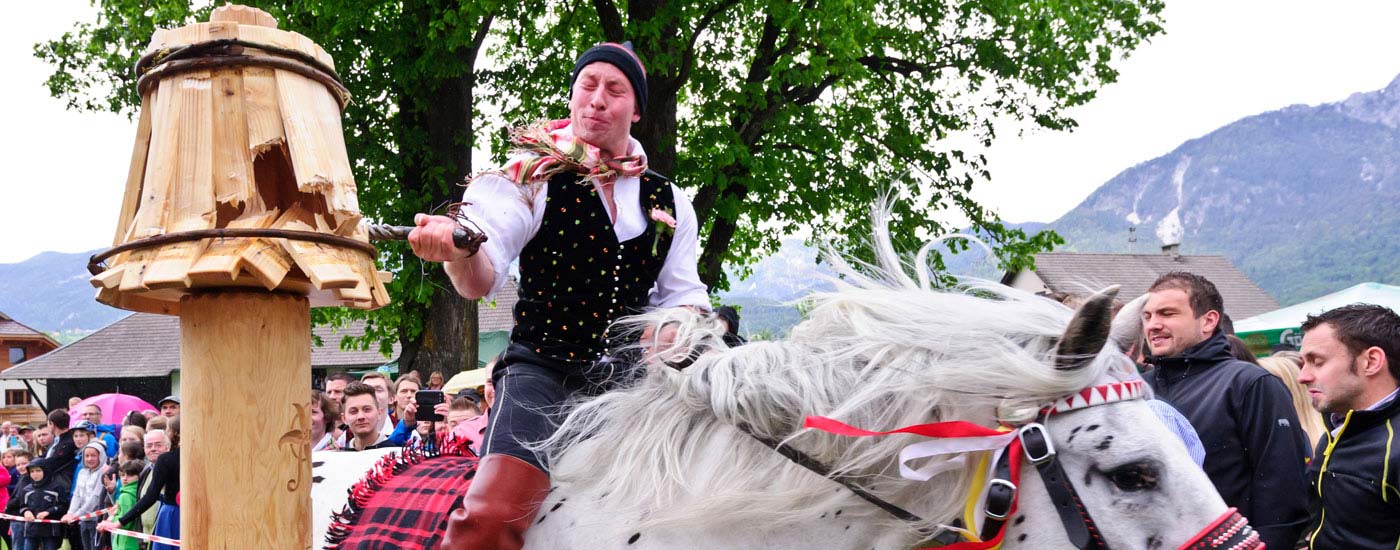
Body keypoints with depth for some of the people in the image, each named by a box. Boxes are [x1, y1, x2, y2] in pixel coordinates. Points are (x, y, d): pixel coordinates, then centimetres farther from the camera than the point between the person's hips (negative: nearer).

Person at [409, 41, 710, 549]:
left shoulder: (668, 202, 11)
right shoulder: (532, 175, -1)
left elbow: (683, 296, 18)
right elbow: (482, 280, -10)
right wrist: (457, 250, -34)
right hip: (543, 369, -4)